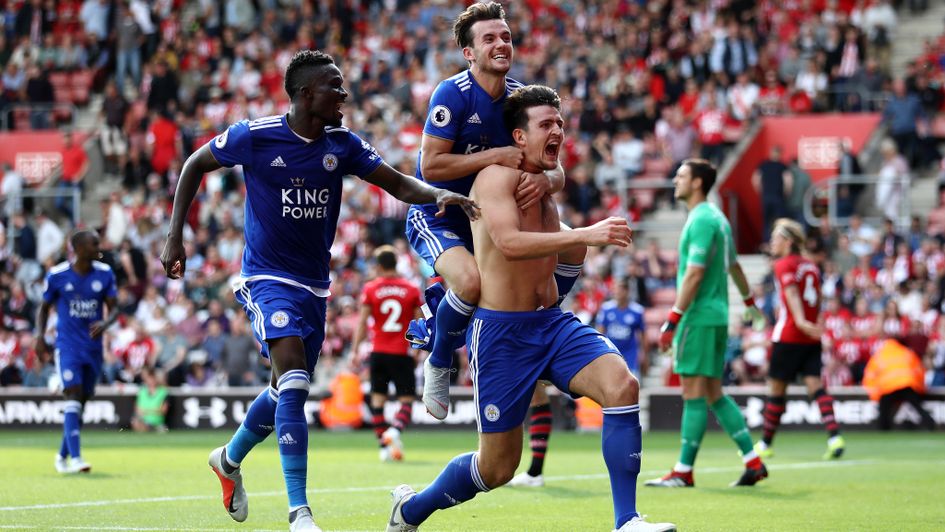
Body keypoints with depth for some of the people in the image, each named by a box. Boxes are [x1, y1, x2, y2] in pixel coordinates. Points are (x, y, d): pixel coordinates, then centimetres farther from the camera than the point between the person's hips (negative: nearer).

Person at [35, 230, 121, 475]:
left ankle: (63, 455, 28)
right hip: (67, 345, -4)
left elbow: (114, 308, 3)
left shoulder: (105, 274, 1)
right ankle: (75, 458, -27)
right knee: (74, 394, -20)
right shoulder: (57, 275, -5)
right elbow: (44, 308, 7)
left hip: (93, 347, 4)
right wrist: (40, 337, -5)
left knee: (82, 400, 10)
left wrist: (105, 323, -19)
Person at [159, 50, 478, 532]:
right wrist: (175, 237, -2)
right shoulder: (254, 137, -12)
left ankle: (230, 458, 46)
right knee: (293, 379, -23)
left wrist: (439, 194, -26)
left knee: (289, 391, 16)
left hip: (314, 284, 6)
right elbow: (196, 164, 2)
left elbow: (398, 184, -5)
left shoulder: (342, 144, -1)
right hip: (267, 278, -6)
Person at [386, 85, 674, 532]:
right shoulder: (497, 177, -12)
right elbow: (509, 243, -30)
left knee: (622, 385, -22)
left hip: (553, 322, 7)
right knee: (498, 466, 2)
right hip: (501, 329, -7)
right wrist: (586, 235, -37)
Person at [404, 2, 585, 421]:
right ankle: (438, 363, -5)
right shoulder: (453, 94, -20)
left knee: (573, 248, -2)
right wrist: (498, 156, -29)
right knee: (471, 280, -34)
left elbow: (556, 171, -5)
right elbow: (431, 166, -26)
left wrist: (543, 181, -30)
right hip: (436, 217, -7)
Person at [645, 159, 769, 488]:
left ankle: (684, 472, -6)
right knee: (714, 395, 11)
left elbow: (694, 274, -21)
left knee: (694, 394, -8)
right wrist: (750, 302, 42)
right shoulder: (717, 218, 17)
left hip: (699, 317, -10)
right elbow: (734, 265, 29)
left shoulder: (702, 220, -14)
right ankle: (753, 462, 10)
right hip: (716, 316, 10)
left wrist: (672, 320, -22)